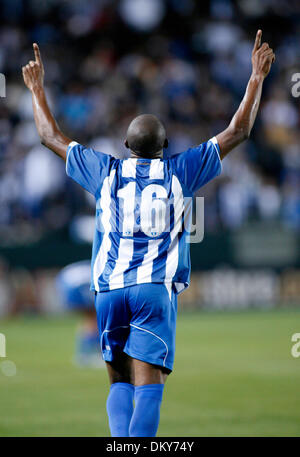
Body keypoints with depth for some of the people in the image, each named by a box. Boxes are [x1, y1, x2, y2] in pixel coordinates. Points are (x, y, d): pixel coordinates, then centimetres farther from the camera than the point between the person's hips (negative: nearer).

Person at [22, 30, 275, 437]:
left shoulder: (106, 173, 8)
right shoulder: (178, 173, 4)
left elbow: (51, 137, 20)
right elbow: (238, 131, 10)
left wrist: (37, 90, 32)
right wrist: (257, 77, 17)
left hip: (109, 289, 2)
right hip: (155, 289, -2)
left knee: (120, 382, 13)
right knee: (148, 386, -7)